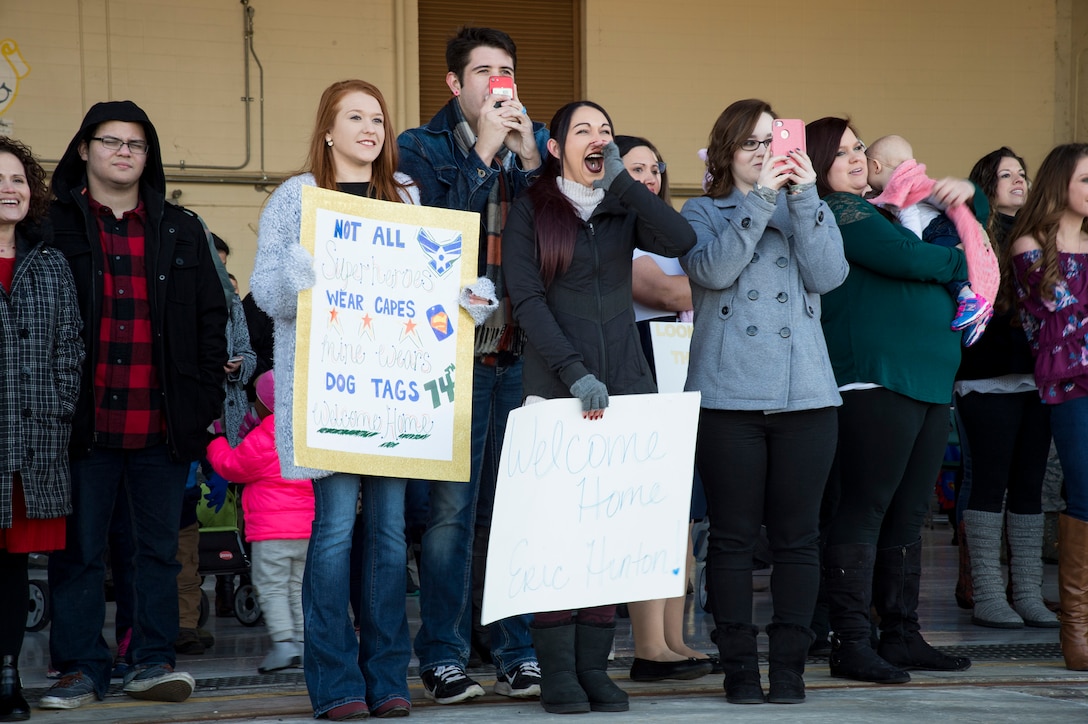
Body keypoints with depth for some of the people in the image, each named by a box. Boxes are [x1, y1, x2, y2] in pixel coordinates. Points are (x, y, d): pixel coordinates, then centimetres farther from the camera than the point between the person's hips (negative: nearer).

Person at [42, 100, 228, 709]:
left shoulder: (181, 231, 13)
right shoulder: (55, 225, 4)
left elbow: (212, 318, 14)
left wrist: (209, 399, 6)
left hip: (163, 424, 3)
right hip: (86, 423, -2)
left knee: (160, 545, 7)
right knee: (80, 550, 2)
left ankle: (154, 661, 14)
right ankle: (82, 668, 9)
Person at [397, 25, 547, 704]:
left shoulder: (537, 142, 15)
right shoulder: (422, 149, 5)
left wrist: (529, 160, -7)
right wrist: (483, 154, -11)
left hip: (524, 350, 3)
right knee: (451, 507, -3)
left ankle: (520, 650, 12)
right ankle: (444, 656, 5)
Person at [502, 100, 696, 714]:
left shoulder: (624, 210, 13)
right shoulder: (531, 211, 5)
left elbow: (681, 240, -6)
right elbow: (527, 300, -5)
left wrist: (621, 181, -6)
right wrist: (575, 372, -15)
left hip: (625, 383, 3)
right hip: (555, 388, -3)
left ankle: (595, 665, 6)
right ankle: (558, 670, -2)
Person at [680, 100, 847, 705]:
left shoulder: (808, 210, 16)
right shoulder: (704, 212, 9)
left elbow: (829, 275, -2)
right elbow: (714, 269, -11)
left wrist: (805, 198, -7)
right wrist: (761, 200, -14)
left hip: (806, 396, 2)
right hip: (728, 397, -2)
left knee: (798, 536, 2)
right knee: (733, 536, -1)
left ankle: (790, 666, 8)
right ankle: (740, 668, 6)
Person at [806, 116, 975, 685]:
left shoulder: (871, 210, 25)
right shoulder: (835, 211, -4)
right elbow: (904, 256, -18)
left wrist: (965, 195, 13)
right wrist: (960, 263, 1)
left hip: (927, 382, 10)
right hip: (874, 380, -10)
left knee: (908, 516, 11)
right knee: (863, 512, -9)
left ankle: (902, 637, 17)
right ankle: (851, 644, -8)